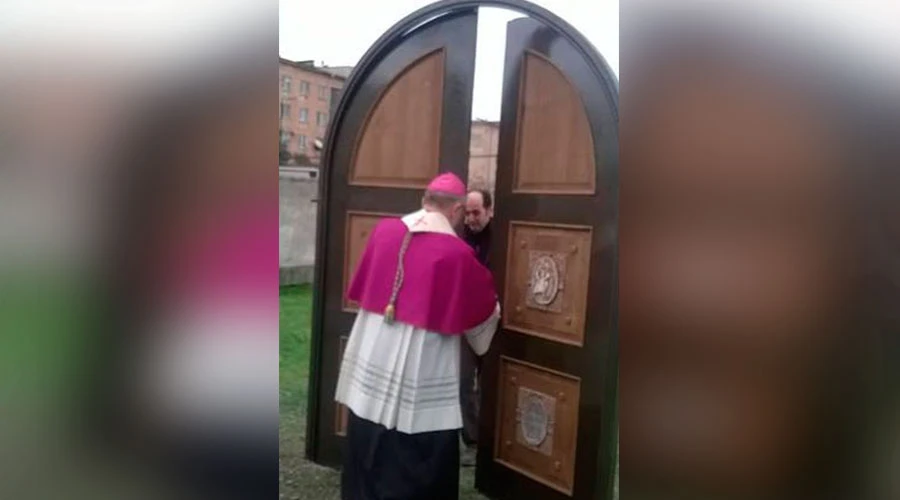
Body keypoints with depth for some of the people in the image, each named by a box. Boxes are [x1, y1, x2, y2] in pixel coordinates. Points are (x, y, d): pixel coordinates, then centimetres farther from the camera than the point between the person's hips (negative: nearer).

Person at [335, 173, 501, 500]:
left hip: (369, 362, 5)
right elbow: (482, 318, 1)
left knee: (367, 459, 19)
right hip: (419, 381, -5)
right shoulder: (457, 253, -14)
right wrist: (494, 309, 24)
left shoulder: (383, 230, -1)